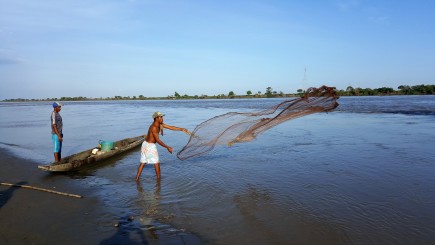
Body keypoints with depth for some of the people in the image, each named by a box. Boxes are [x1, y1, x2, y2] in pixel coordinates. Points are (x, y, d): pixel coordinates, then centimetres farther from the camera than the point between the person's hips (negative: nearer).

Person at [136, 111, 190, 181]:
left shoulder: (160, 124, 4)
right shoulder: (154, 127, -23)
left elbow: (171, 127, 4)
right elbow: (158, 140, -23)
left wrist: (182, 129, -1)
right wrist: (167, 147, -22)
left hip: (145, 144, 9)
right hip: (150, 146, -9)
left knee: (143, 163, 13)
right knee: (157, 163, 5)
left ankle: (137, 178, 17)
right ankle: (158, 178, 16)